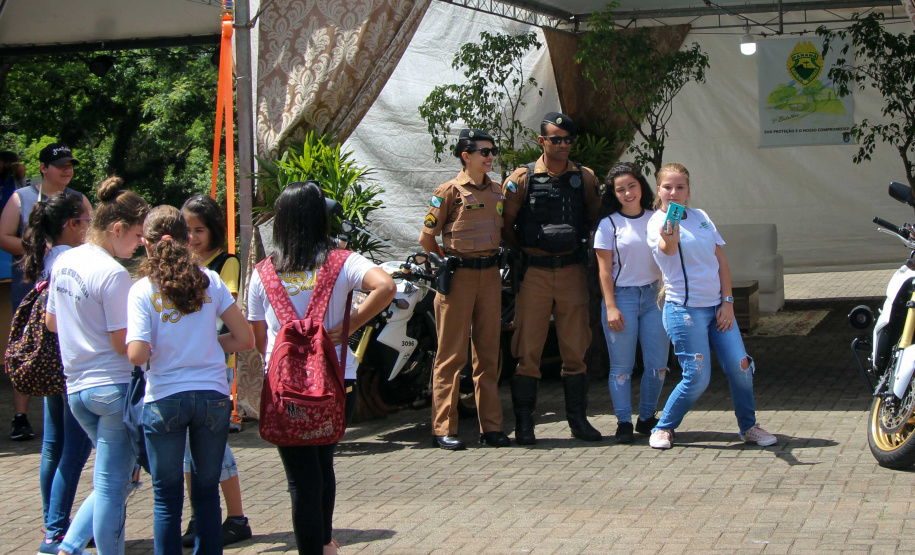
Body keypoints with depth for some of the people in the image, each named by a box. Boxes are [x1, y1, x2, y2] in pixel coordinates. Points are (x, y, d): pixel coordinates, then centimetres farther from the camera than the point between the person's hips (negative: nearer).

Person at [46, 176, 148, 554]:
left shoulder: (64, 262, 8)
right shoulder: (113, 274, -18)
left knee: (109, 483, 18)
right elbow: (124, 344, -17)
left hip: (76, 388, 8)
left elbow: (51, 322, 20)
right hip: (113, 387, -8)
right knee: (112, 487, 0)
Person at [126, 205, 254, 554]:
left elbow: (137, 355, -14)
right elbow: (246, 339, 2)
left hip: (164, 399, -2)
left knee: (167, 498, 6)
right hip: (212, 397, 2)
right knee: (207, 492, 12)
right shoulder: (209, 281, 1)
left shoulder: (142, 290, -6)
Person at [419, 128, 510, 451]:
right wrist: (447, 264, 4)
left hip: (490, 275, 6)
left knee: (488, 353, 8)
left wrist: (493, 259, 13)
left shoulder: (497, 191, 12)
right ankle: (443, 429, 0)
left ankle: (491, 427, 12)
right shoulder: (450, 191, -5)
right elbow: (426, 237, -2)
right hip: (459, 277, -5)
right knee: (452, 354, -3)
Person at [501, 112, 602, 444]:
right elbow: (505, 226, 5)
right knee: (528, 348, -2)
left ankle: (578, 419, 14)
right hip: (534, 274, -2)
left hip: (572, 272, 2)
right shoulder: (522, 178, 1)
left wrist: (580, 249, 9)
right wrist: (527, 253, 3)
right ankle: (523, 423, 4)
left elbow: (597, 220, 18)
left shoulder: (585, 178, 8)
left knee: (575, 348, 5)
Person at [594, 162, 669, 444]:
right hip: (622, 297, -3)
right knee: (622, 366, -1)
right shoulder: (609, 224, -1)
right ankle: (623, 422, 9)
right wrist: (611, 307, -10)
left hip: (654, 296, 3)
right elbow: (604, 269, -3)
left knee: (658, 364, 2)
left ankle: (647, 418, 17)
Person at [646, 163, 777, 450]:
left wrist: (727, 302, 2)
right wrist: (669, 239, -55)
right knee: (697, 378, -8)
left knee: (740, 367, -1)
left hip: (717, 307, 5)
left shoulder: (700, 217, 10)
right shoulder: (657, 223, -7)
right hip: (684, 309, -5)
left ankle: (749, 427, 17)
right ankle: (663, 428, 11)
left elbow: (721, 260, 12)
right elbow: (667, 249, -31)